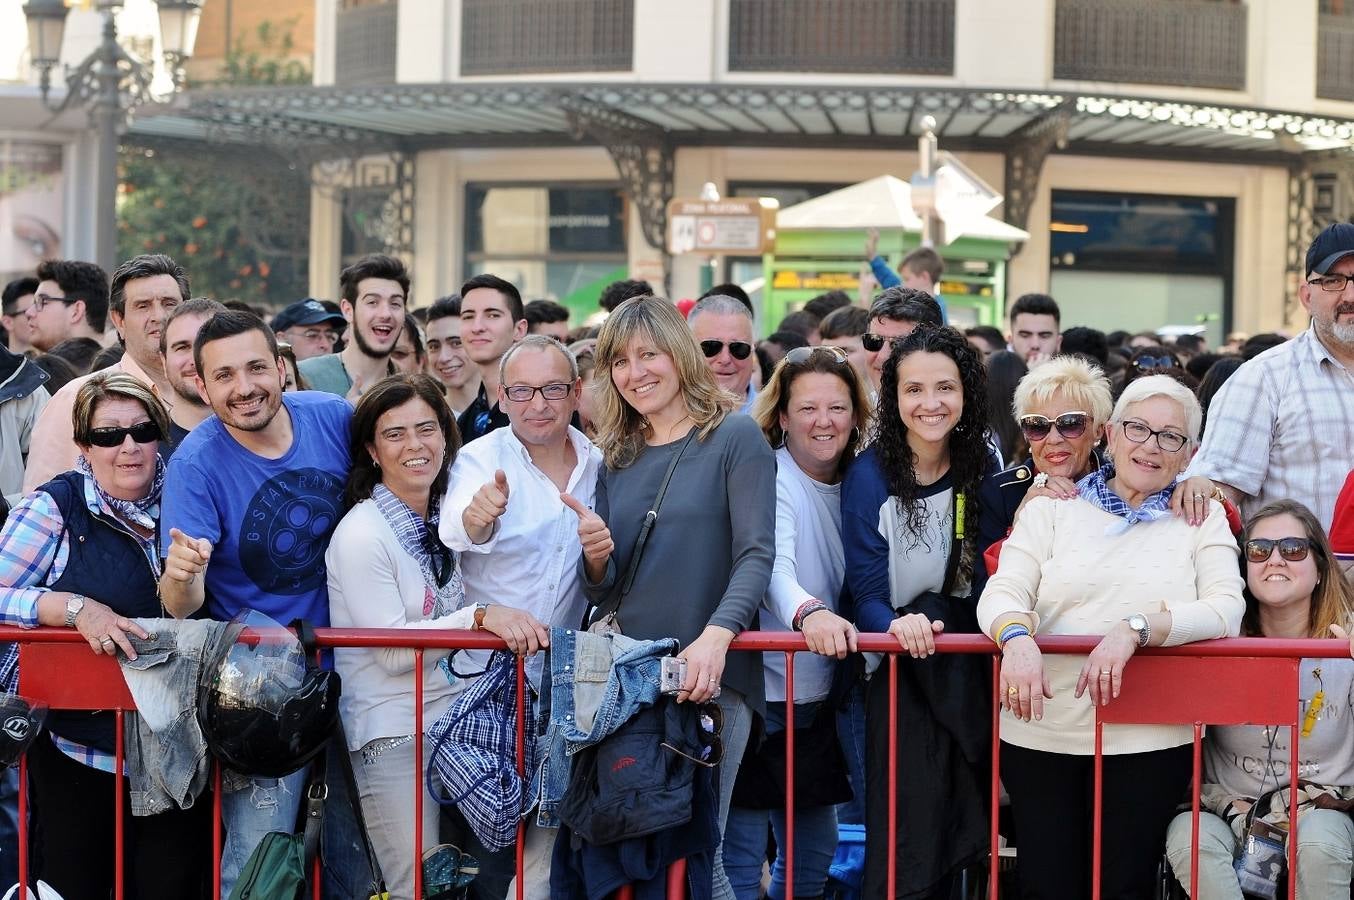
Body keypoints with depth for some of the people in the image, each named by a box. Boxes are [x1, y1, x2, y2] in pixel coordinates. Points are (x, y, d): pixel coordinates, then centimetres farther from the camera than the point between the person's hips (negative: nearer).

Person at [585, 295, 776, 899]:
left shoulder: (734, 437, -1)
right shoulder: (615, 458, 15)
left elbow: (755, 556, -10)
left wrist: (716, 635, -26)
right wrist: (595, 560, -6)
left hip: (709, 677, -5)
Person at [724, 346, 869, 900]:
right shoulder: (769, 478, -13)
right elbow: (772, 563, -30)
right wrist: (809, 612, -50)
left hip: (821, 697, 7)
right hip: (758, 692, -7)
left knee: (815, 849, 16)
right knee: (741, 855, -3)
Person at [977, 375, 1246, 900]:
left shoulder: (1203, 518, 9)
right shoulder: (1051, 508, 10)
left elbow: (1226, 610, -6)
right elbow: (1002, 593, 0)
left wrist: (1135, 629, -22)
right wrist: (1018, 637, -25)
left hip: (1150, 739, 0)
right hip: (1042, 734, 1)